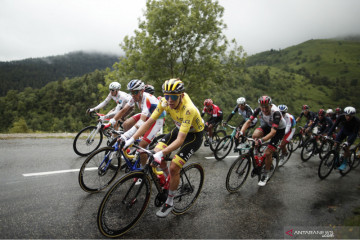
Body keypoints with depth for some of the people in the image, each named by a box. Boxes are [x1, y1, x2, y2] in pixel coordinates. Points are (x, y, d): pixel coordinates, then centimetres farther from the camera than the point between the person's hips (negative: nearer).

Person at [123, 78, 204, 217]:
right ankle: (168, 178, 19)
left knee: (174, 167, -14)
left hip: (194, 135, -6)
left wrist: (162, 153, -51)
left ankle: (170, 203, 9)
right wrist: (131, 140, -22)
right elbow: (149, 122, -16)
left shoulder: (188, 109, -38)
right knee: (157, 152, -11)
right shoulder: (165, 102, -19)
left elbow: (180, 140, -41)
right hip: (179, 129, 6)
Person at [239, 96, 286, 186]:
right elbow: (248, 121, -21)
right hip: (267, 125, 5)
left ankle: (266, 175, 9)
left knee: (268, 153, -12)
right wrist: (241, 132, -36)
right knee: (255, 135, -28)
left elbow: (273, 132, -42)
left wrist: (261, 140, -55)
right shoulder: (259, 110, -23)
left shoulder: (276, 113, -37)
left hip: (279, 129, -4)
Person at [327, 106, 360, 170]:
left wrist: (347, 142, -42)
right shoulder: (341, 117, -27)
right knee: (336, 143, -10)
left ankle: (344, 163, 2)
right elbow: (334, 125, -23)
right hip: (344, 130, 3)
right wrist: (328, 135, -31)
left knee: (346, 147, -14)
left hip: (352, 133, -3)